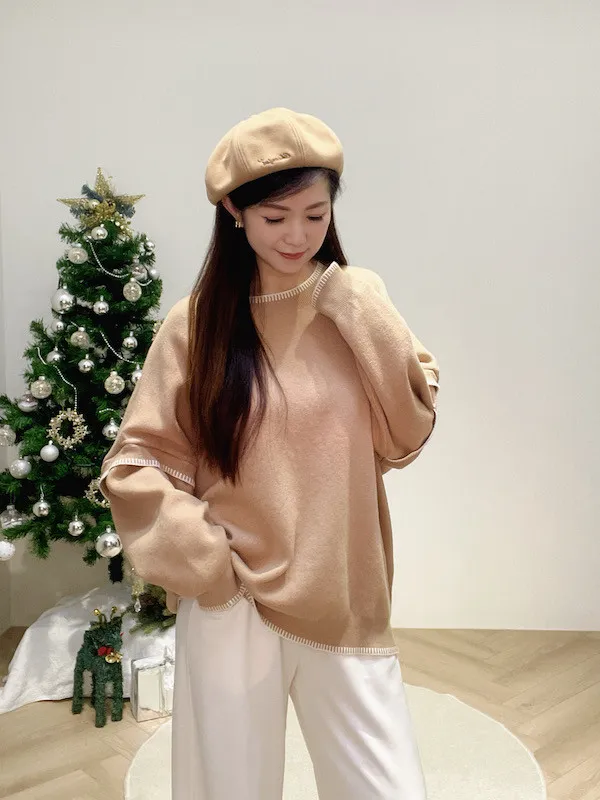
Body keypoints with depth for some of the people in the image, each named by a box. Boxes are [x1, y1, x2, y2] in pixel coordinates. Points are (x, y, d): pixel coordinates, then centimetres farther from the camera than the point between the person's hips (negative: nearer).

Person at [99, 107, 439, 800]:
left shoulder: (355, 304, 2)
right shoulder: (197, 322, -3)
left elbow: (407, 436, -4)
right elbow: (132, 464, -1)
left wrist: (362, 314, -12)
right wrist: (206, 558, -12)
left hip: (345, 604, 1)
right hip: (232, 605, -1)